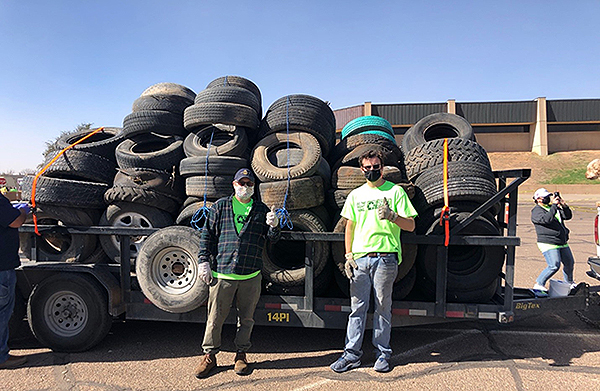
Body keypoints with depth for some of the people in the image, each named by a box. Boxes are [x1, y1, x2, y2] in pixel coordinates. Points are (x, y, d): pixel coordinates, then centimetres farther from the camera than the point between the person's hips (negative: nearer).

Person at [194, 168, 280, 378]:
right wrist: (204, 260, 1)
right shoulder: (220, 207, 8)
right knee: (215, 316, 6)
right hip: (222, 273, -1)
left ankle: (241, 354, 29)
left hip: (251, 275, 1)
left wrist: (274, 226, -14)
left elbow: (272, 239, 7)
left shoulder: (261, 210, 10)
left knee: (246, 317, 11)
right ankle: (210, 355, 24)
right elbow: (207, 235, 8)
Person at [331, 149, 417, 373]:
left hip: (385, 257, -3)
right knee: (357, 307, 6)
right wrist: (348, 255, 8)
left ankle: (383, 353, 19)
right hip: (360, 258, 3)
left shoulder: (395, 191, 3)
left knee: (383, 307, 6)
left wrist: (392, 216, -18)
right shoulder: (355, 195, 14)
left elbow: (410, 226, 1)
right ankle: (352, 353, 14)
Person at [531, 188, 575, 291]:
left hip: (563, 243, 8)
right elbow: (546, 219, -27)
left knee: (569, 263, 18)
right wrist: (554, 205, -25)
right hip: (548, 244, -8)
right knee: (554, 266, -18)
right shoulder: (536, 211, -8)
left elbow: (568, 216, 12)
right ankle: (539, 284, -5)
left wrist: (564, 206, -6)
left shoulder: (552, 207, 17)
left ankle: (569, 282, 43)